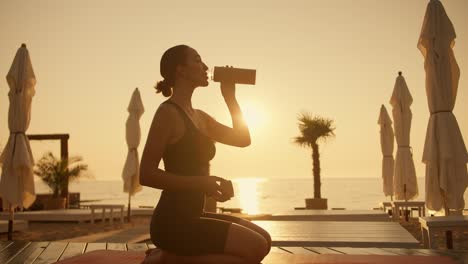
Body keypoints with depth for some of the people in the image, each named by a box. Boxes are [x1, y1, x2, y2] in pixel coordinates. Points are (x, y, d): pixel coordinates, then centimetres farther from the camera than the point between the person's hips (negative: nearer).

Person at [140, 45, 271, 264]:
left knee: (263, 240, 6)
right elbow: (146, 174, -17)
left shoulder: (199, 117, 15)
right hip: (173, 222, -9)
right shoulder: (168, 112, -11)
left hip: (192, 217, 9)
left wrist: (230, 97, 11)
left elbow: (242, 139, 15)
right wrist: (201, 183, -22)